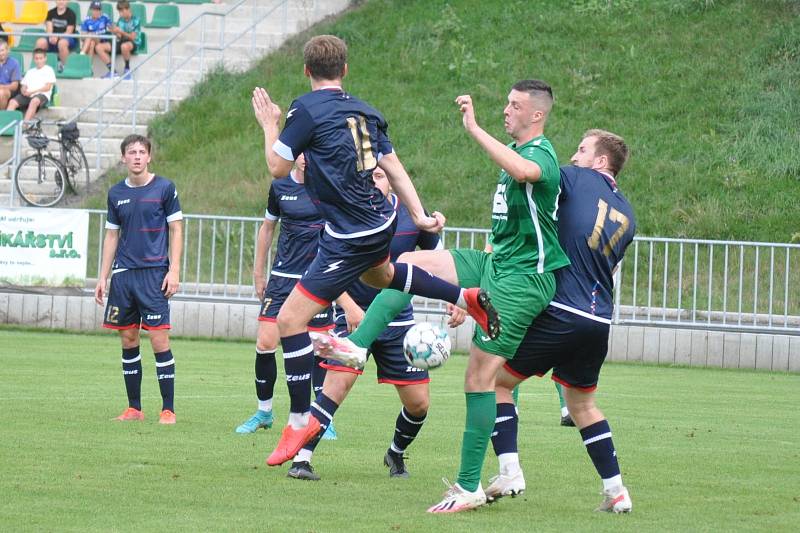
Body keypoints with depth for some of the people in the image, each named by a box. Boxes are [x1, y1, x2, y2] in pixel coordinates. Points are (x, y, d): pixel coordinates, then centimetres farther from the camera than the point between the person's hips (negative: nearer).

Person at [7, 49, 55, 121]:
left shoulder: (48, 70, 12)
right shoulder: (30, 72, 28)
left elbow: (48, 87, 0)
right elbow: (23, 86, 22)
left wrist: (32, 92, -9)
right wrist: (23, 90, -5)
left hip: (42, 94, -5)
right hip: (27, 96, 5)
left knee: (34, 101, -40)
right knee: (12, 102, -22)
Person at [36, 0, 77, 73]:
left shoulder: (71, 14, -2)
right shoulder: (51, 13, 11)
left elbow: (69, 32, -9)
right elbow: (49, 28, 1)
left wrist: (58, 37, -23)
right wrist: (51, 37, -21)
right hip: (53, 38, 4)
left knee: (62, 43, -40)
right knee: (40, 42, -24)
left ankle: (62, 65, -23)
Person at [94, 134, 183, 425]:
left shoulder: (164, 188, -1)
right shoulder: (116, 193, 10)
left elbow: (176, 230, 0)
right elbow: (112, 236, 16)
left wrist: (174, 271, -8)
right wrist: (103, 277, 12)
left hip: (154, 273, -4)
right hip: (123, 273, 4)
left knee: (159, 340, -10)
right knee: (128, 341, 6)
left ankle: (168, 409, -5)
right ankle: (134, 408, 13)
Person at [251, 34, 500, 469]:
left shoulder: (306, 109, -15)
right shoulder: (365, 112, 6)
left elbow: (278, 168, -10)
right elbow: (394, 168, 9)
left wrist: (269, 125, 5)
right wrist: (419, 216, 11)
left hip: (349, 239, -8)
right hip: (381, 222, 8)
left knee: (291, 320, -4)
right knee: (381, 275, 43)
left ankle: (302, 419, -1)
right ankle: (467, 297, 46)